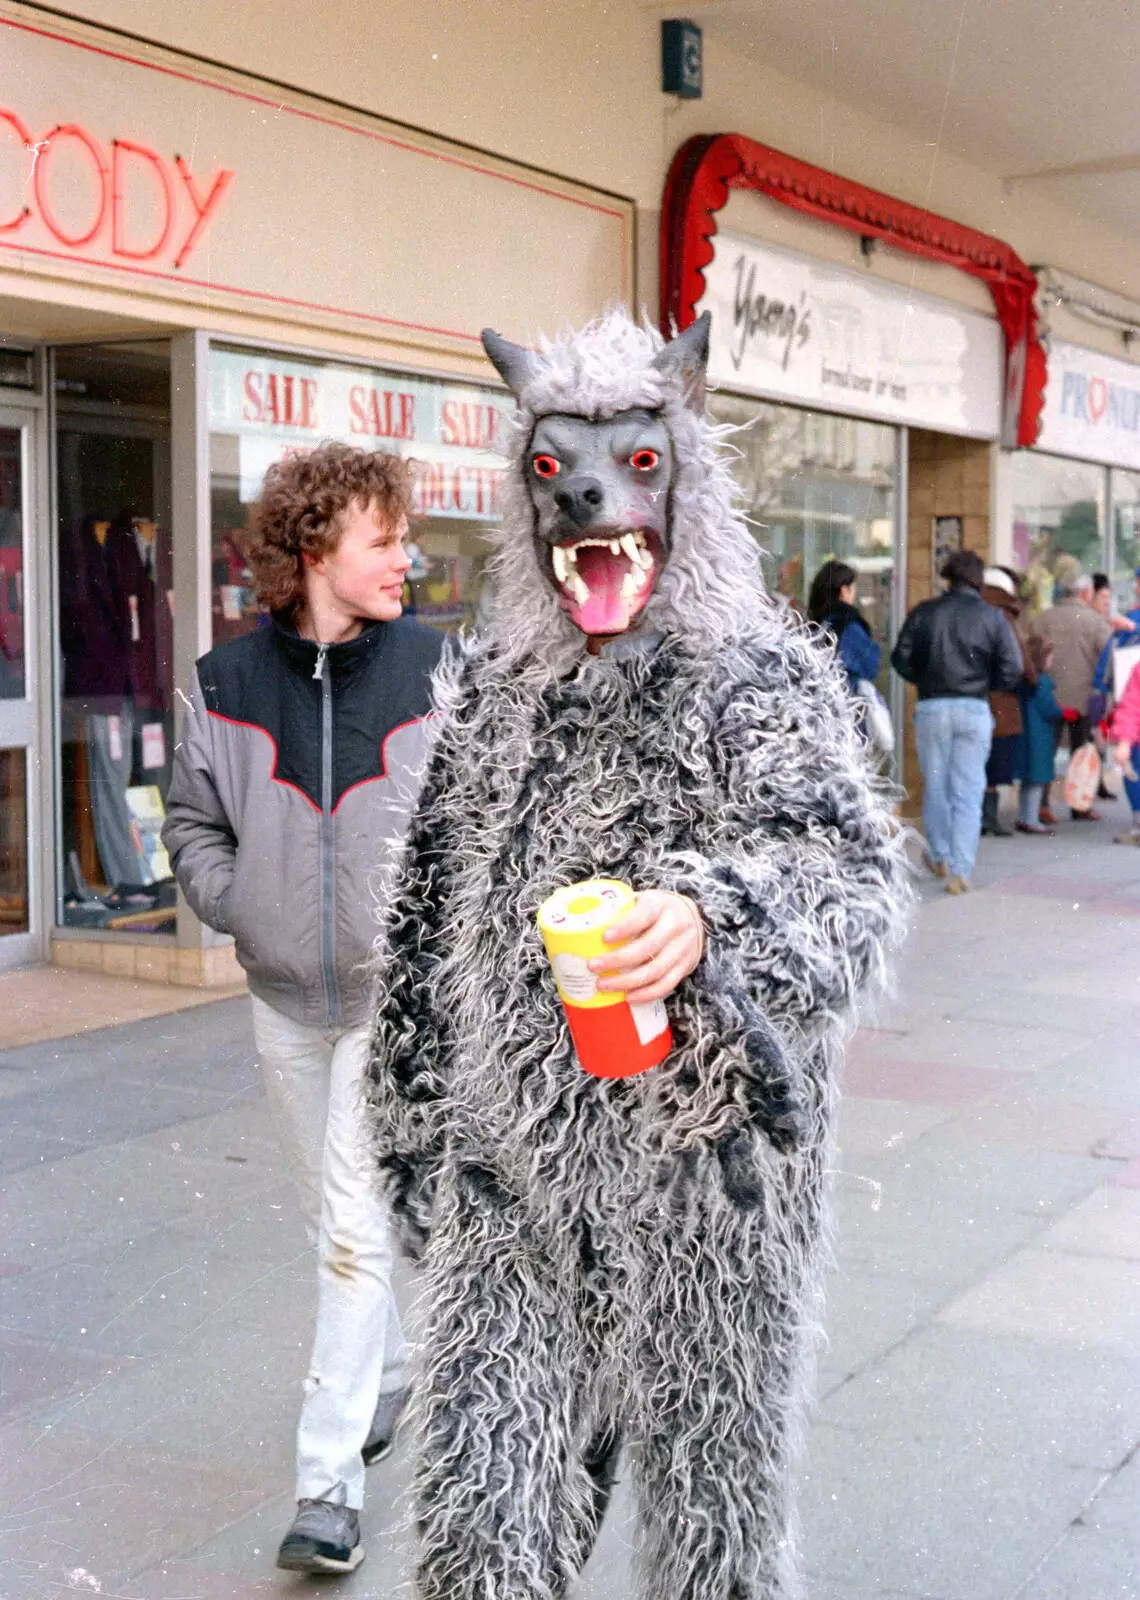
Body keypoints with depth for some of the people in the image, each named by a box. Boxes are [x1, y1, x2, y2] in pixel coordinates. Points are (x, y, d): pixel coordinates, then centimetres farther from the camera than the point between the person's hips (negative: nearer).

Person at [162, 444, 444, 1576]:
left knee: (357, 1230, -6)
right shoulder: (227, 682, -1)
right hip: (285, 997, 4)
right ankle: (390, 1373, 42)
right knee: (333, 1219, 18)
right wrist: (239, 907, -4)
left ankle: (329, 1483, 1)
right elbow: (193, 822, 10)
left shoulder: (438, 671, -8)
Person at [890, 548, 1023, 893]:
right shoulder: (993, 617, -1)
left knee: (935, 786, 16)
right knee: (968, 791, 2)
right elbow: (1011, 671, -4)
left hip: (932, 707, 1)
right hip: (974, 710, -1)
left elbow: (901, 658, -2)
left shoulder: (923, 612, 1)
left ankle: (939, 856, 28)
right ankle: (960, 871, -3)